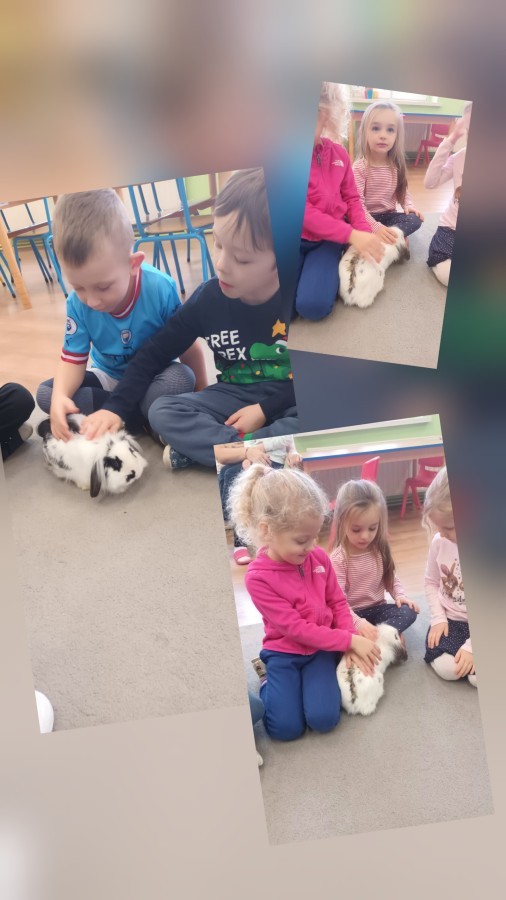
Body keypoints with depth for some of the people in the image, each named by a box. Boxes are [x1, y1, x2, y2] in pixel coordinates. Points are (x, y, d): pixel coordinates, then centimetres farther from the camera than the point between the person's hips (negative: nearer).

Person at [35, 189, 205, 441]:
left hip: (154, 377, -3)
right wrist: (60, 396, -34)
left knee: (182, 378, -35)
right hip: (108, 378, 4)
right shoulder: (77, 304, -18)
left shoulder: (160, 289, -27)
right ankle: (140, 415, -22)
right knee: (45, 394, -17)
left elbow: (188, 347, -16)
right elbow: (73, 358, -13)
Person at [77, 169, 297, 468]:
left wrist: (265, 409, -20)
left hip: (292, 401, -2)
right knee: (162, 412, -19)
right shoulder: (209, 298, -8)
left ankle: (199, 446, -29)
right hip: (236, 396, 2)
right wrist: (115, 408, -12)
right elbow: (155, 353, -2)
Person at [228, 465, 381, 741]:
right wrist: (350, 640, -21)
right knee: (286, 728, -15)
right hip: (283, 653, -3)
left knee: (323, 719, -16)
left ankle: (311, 678, 13)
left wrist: (352, 642, -11)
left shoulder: (318, 557, -7)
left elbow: (337, 602, 4)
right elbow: (296, 628, -22)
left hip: (322, 649, 3)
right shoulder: (258, 577, -23)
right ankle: (268, 683, 13)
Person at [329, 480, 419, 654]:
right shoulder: (338, 558, -19)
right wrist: (358, 623, -40)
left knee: (408, 611, -19)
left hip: (377, 608, 5)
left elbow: (390, 577, 13)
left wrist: (400, 594, -8)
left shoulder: (380, 549, -2)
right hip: (352, 613, -5)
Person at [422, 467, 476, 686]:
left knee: (480, 677, -22)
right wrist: (438, 618, -5)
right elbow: (431, 582, 7)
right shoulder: (439, 542, -8)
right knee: (446, 668, -20)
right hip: (450, 620, 2)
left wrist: (472, 645, -20)